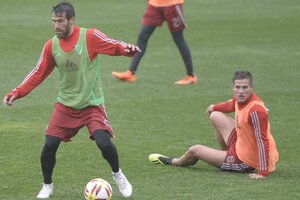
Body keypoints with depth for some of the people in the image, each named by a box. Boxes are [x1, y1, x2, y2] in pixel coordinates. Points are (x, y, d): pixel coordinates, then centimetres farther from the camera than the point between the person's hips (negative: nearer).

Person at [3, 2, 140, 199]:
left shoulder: (90, 36, -13)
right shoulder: (51, 46, -1)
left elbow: (114, 46, -12)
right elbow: (39, 73, 5)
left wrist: (127, 49, -37)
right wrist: (17, 93, -4)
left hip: (92, 104, -3)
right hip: (65, 105, 3)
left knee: (104, 142, -19)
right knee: (50, 144, -8)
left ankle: (118, 175, 12)